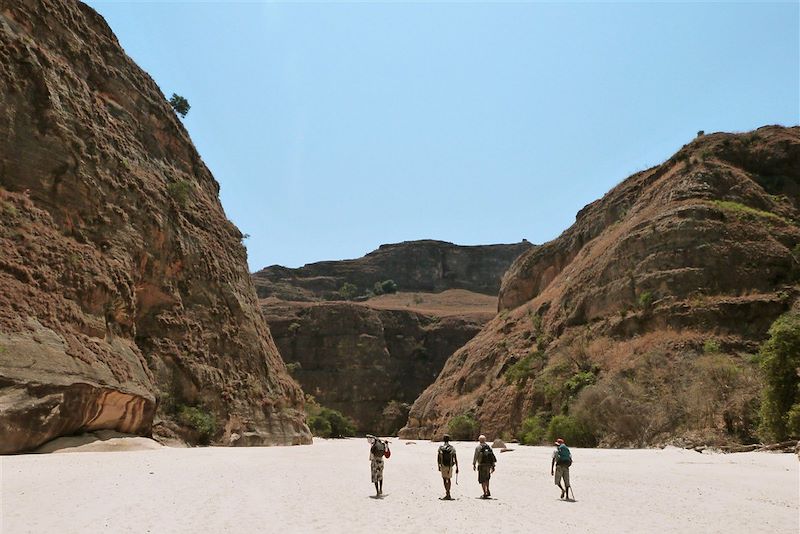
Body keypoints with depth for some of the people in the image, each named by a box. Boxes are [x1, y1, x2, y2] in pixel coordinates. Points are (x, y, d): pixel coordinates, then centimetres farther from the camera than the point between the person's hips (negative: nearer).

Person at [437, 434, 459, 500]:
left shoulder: (440, 448, -5)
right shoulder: (452, 448, -1)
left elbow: (438, 458, -1)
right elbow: (455, 459, -3)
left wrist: (439, 466, 10)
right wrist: (457, 468, 0)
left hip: (443, 466, -2)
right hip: (450, 466, 2)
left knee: (445, 480, 1)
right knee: (449, 479, 17)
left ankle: (448, 494, -14)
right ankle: (448, 494, 22)